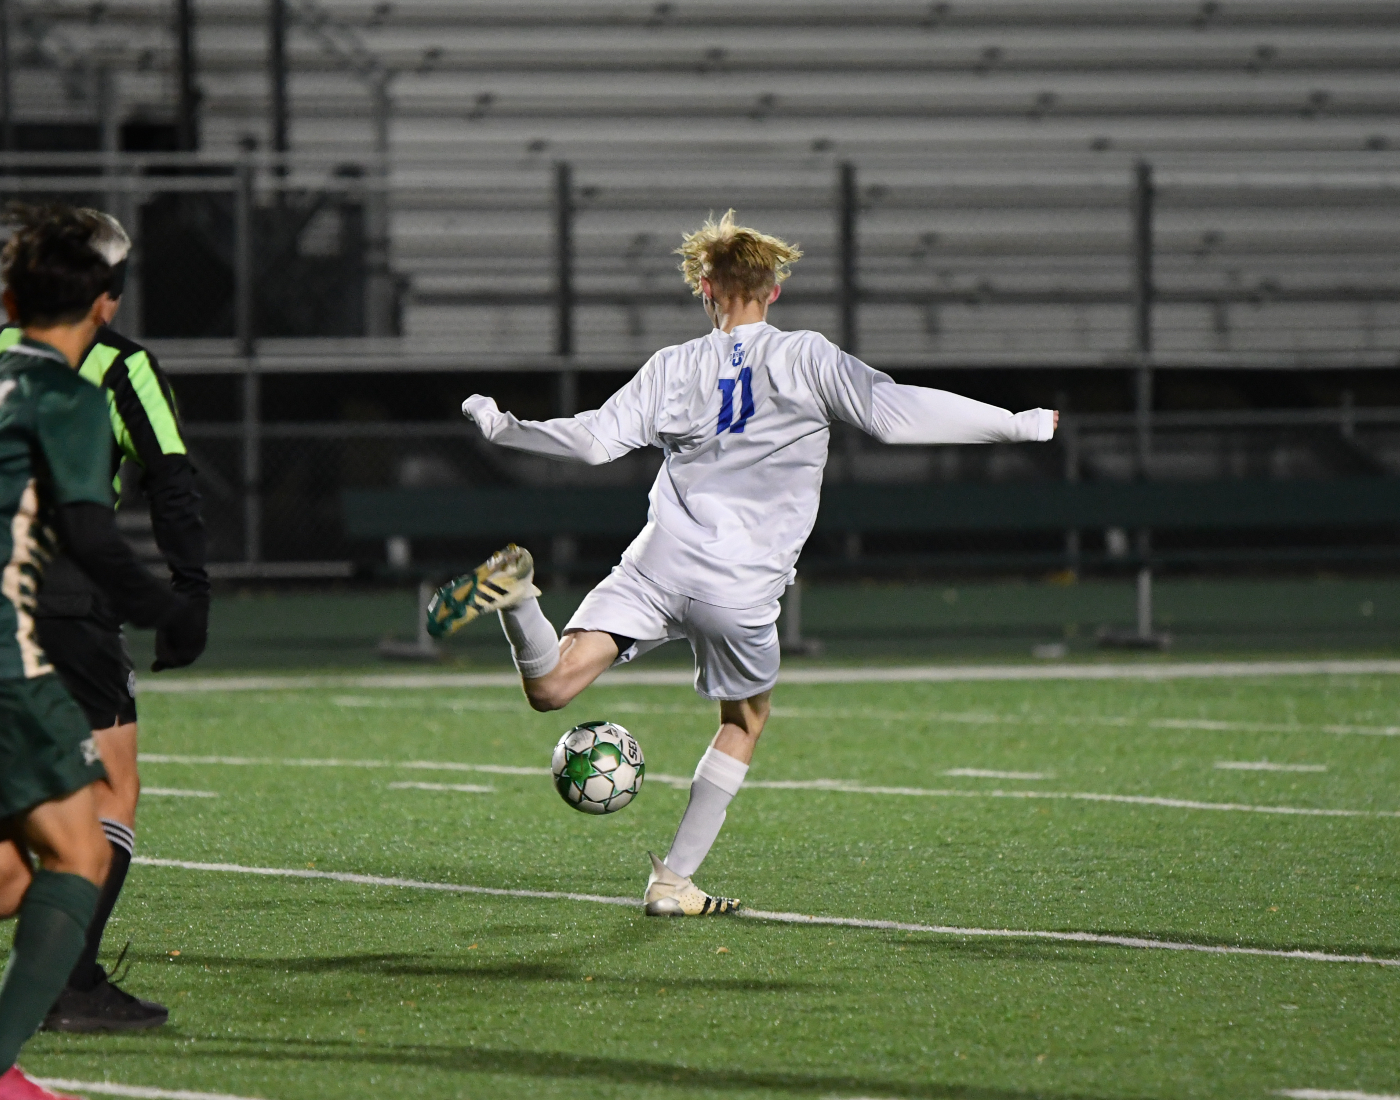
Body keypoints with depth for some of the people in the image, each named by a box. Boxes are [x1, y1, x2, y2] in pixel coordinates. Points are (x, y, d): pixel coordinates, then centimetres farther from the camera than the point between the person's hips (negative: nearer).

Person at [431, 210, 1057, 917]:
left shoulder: (674, 366, 13)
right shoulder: (806, 359, 5)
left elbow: (596, 440, 10)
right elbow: (893, 413, -5)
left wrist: (500, 428, 26)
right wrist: (1020, 426, -2)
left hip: (659, 563, 2)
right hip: (742, 588, -2)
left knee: (550, 687, -3)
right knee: (745, 720, 22)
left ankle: (514, 590, -34)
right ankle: (673, 883, 17)